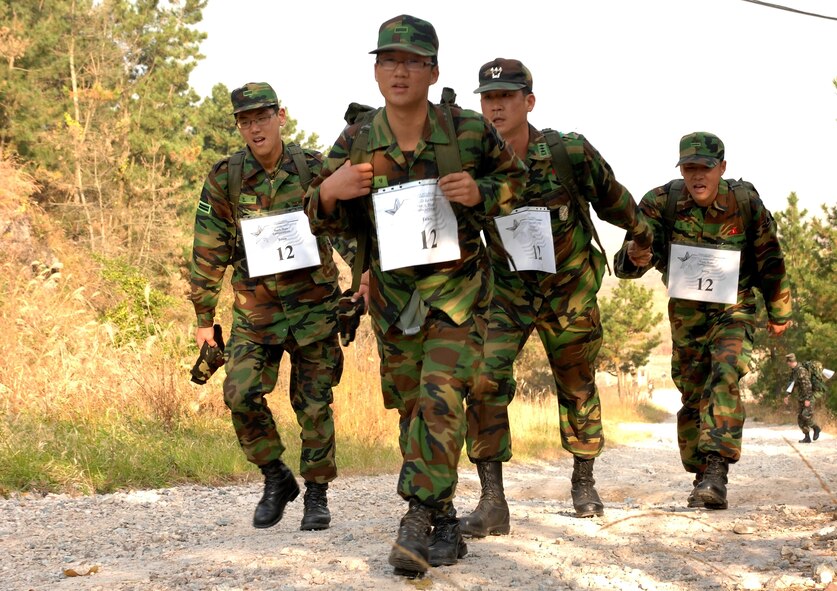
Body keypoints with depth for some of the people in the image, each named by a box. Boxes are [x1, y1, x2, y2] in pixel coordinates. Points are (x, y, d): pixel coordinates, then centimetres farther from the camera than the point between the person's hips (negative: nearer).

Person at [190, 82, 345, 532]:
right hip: (256, 307, 1)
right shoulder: (224, 178, -3)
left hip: (313, 304, 0)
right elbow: (209, 252, 1)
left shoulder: (314, 168, -4)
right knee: (241, 394, -13)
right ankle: (276, 479, 8)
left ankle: (317, 495, 17)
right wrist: (204, 317, 2)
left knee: (314, 404, 2)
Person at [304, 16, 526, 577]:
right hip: (393, 294, 3)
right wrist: (329, 191, -20)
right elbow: (325, 221, 4)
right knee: (412, 411, 9)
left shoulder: (470, 131, -11)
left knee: (440, 398, -19)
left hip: (458, 290, -3)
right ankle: (445, 525, 22)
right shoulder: (355, 144, -4)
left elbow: (514, 177, 6)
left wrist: (480, 193, -16)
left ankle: (418, 521, -18)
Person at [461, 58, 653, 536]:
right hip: (506, 291, 0)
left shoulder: (570, 154, -21)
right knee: (485, 380, -19)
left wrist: (642, 236, 14)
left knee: (577, 387, 14)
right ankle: (493, 501, -16)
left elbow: (613, 199, -3)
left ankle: (584, 481, 38)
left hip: (569, 289, 0)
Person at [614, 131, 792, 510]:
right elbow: (626, 262, -22)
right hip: (686, 315, 2)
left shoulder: (745, 202, -14)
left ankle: (716, 473, -33)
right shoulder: (660, 202, -15)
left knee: (725, 376, -25)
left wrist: (779, 313, 11)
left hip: (733, 311, -2)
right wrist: (634, 257, -47)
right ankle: (703, 478, 19)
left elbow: (769, 259, 1)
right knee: (693, 398, 5)